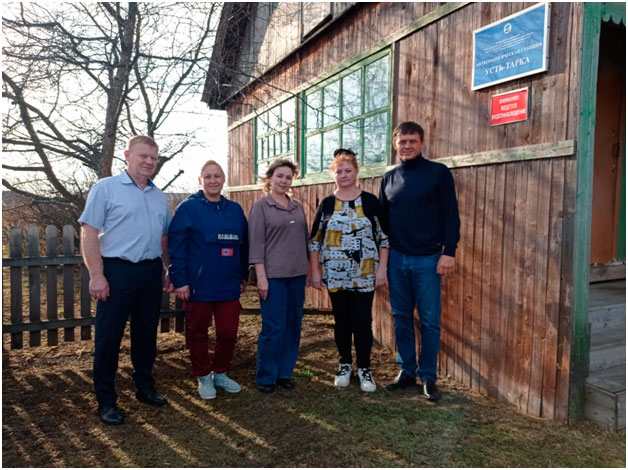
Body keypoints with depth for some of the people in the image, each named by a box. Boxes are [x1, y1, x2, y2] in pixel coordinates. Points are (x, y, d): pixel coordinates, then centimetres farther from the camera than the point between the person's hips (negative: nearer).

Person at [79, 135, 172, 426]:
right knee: (108, 337, 3)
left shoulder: (159, 196, 13)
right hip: (117, 271, -5)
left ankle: (145, 388, 30)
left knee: (146, 333, 15)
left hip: (151, 272, 5)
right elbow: (89, 233, -9)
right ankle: (106, 401, 16)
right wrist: (97, 276, -15)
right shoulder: (105, 188, -4)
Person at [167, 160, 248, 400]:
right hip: (198, 287, -4)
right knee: (198, 333, 10)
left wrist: (243, 276, 14)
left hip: (229, 286, 4)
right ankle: (203, 377, 28)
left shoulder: (235, 209, 9)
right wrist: (179, 281, -13)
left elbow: (243, 245, 14)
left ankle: (221, 373, 30)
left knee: (229, 333, 8)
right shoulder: (188, 208, -5)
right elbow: (176, 246, -9)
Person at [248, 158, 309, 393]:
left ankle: (285, 373, 23)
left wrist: (308, 270, 14)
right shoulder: (261, 207, -1)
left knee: (293, 326, 9)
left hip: (297, 275, 5)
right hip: (273, 276, -5)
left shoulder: (297, 207, 12)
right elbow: (256, 244, -7)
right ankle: (265, 377, 13)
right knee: (273, 328, -4)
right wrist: (261, 276, -13)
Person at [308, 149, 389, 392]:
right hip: (335, 276, 2)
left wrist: (382, 268, -5)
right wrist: (314, 271, 1)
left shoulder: (370, 201, 1)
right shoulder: (326, 204, 6)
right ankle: (345, 364, 28)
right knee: (341, 320, 11)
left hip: (364, 276, -1)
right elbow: (315, 240, 6)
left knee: (362, 321, 0)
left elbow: (383, 237, 1)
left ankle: (364, 368, 16)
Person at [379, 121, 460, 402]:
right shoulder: (389, 178, 10)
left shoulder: (438, 173, -2)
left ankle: (428, 377, 16)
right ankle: (406, 371, 24)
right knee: (402, 318, 11)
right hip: (396, 258, 4)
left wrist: (449, 252, -13)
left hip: (428, 260, -4)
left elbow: (451, 215, -5)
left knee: (430, 321, 3)